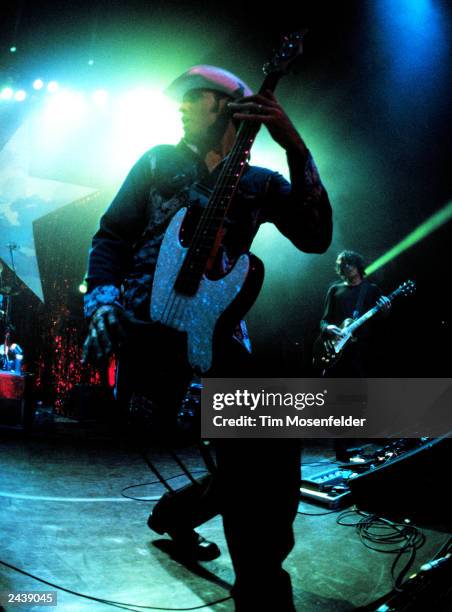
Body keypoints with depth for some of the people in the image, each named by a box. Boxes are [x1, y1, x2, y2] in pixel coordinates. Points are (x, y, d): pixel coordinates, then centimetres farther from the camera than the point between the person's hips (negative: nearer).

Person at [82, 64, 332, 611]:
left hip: (216, 335, -1)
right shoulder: (159, 162, 15)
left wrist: (296, 148, -13)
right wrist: (102, 301, -7)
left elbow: (316, 237, -4)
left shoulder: (261, 184, 13)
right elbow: (112, 235, 11)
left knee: (269, 455, -19)